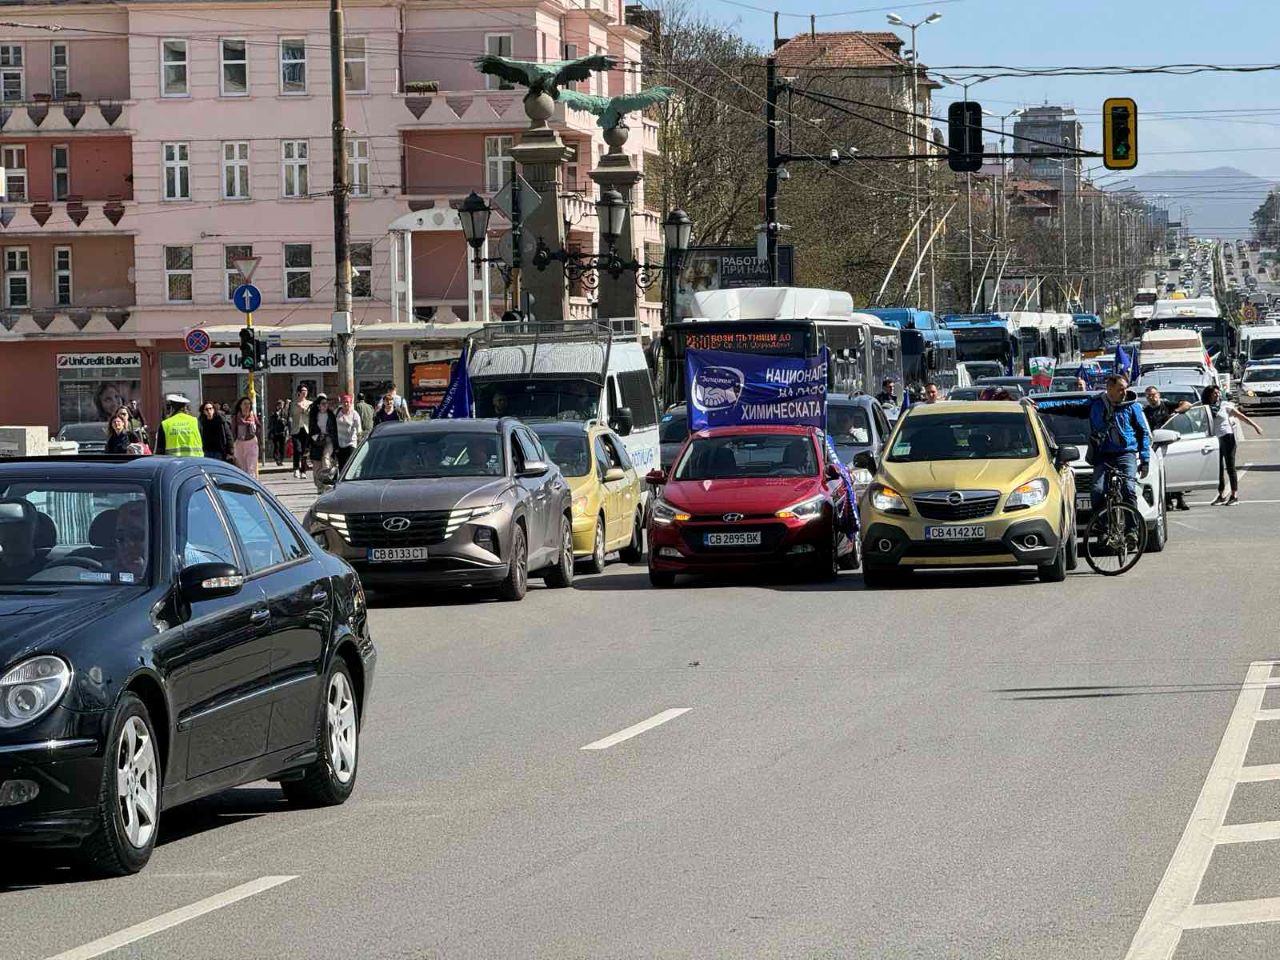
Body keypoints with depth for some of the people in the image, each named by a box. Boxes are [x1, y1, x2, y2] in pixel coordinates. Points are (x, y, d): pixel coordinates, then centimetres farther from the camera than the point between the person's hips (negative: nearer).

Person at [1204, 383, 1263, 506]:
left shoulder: (1225, 405, 1)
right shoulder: (1205, 408, 5)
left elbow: (1241, 416, 1)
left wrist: (1255, 426, -3)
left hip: (1227, 437, -3)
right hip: (1214, 440, 3)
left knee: (1230, 467, -3)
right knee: (1218, 468, 5)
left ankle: (1235, 496, 0)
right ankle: (1221, 496, 14)